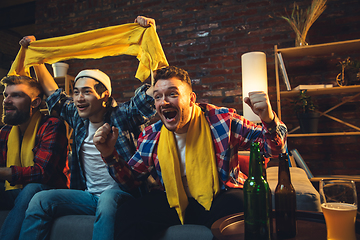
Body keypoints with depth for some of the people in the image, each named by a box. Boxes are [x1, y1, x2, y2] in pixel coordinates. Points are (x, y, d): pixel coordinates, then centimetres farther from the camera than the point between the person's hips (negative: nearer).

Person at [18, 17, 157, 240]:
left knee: (108, 198, -37)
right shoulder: (78, 118, 8)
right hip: (89, 195, 6)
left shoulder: (123, 116, -9)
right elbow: (53, 91, 22)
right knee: (41, 199, -13)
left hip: (123, 194, -5)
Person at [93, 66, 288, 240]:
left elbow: (273, 148, -8)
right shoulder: (151, 137, -2)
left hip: (219, 198, -1)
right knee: (127, 214, -18)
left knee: (237, 205, -34)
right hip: (174, 202, 3)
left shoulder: (222, 120, -11)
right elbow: (130, 179, 9)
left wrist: (269, 120, -31)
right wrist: (109, 154, -8)